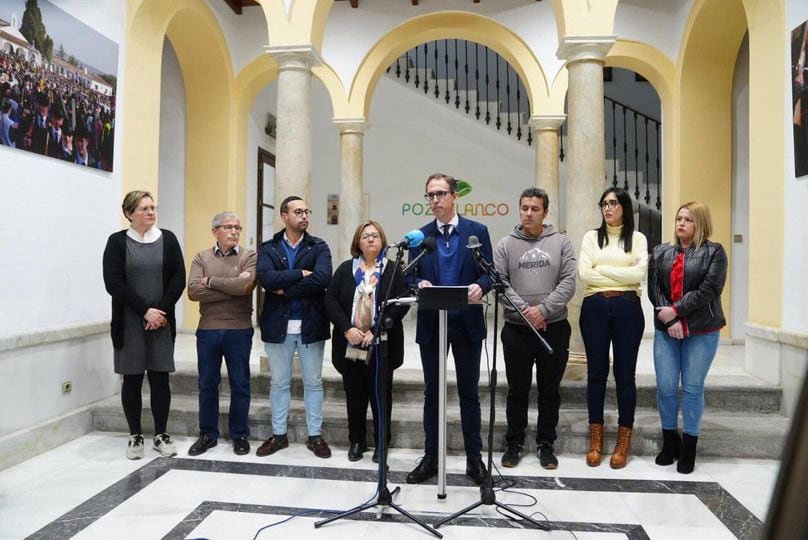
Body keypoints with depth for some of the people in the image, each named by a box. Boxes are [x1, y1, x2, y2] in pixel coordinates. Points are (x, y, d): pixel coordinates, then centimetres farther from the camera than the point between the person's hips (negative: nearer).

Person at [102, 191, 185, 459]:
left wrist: (161, 310, -11)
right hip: (129, 323, -1)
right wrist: (145, 311, -15)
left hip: (161, 321, 1)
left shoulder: (168, 239, 5)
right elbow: (113, 283, -8)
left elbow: (178, 279, 0)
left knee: (160, 379, 3)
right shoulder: (117, 241, 0)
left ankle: (161, 434, 15)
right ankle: (135, 436, 18)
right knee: (132, 379, 5)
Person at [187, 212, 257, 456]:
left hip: (239, 330, -2)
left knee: (240, 384, 7)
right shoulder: (202, 257, 6)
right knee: (207, 384, 11)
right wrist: (232, 287, -13)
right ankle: (207, 434, 26)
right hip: (207, 330, 2)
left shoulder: (249, 256, 0)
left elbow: (246, 285, -19)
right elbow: (193, 291, -10)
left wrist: (211, 281, -10)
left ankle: (239, 435, 21)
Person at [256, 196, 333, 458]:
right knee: (279, 383, 12)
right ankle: (278, 434, 25)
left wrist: (286, 290, -14)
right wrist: (301, 273, -17)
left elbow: (322, 278, -18)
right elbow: (266, 278, -16)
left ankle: (315, 436, 20)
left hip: (311, 324, -1)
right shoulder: (268, 248, 3)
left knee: (313, 382, 8)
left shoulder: (319, 247, 0)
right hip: (278, 324, 1)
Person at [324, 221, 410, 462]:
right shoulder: (345, 269, 8)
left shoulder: (393, 270, 1)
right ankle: (356, 441, 23)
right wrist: (347, 329, -13)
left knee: (381, 394, 5)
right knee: (354, 395, 9)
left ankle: (382, 444, 19)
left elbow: (402, 304, -8)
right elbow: (330, 300, 0)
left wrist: (377, 330, -17)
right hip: (350, 345, 2)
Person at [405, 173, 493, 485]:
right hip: (431, 323, 2)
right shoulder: (420, 236, 7)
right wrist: (420, 283, -18)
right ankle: (430, 457, 22)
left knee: (469, 392, 8)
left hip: (467, 322, -1)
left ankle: (474, 457, 21)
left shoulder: (477, 231, 1)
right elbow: (412, 277, 5)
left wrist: (479, 287, -22)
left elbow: (489, 273, -1)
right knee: (432, 392, 10)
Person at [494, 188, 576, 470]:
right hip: (516, 330, 0)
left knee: (550, 390, 11)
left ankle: (546, 444, 25)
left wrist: (544, 309, -16)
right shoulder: (506, 245, 3)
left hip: (554, 328, 1)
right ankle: (514, 443, 23)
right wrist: (524, 310, -17)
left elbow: (569, 282, -5)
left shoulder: (561, 243, 4)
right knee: (517, 390, 9)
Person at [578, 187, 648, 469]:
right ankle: (596, 439, 16)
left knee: (625, 373, 5)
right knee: (596, 372, 6)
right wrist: (621, 275, -4)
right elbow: (584, 274, -4)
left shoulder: (637, 238, 7)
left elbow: (639, 274, -9)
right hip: (595, 308, 1)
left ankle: (623, 442, 15)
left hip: (627, 308, -1)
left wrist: (603, 269, -6)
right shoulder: (591, 237, 9)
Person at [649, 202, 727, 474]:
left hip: (702, 331, -3)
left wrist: (676, 310, -15)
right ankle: (669, 441, 21)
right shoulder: (660, 252, 11)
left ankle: (689, 447, 17)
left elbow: (708, 290, -10)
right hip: (665, 330, 3)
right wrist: (669, 320, -11)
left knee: (692, 388, 4)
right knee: (665, 387, 3)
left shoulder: (714, 252, 1)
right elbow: (654, 289, 2)